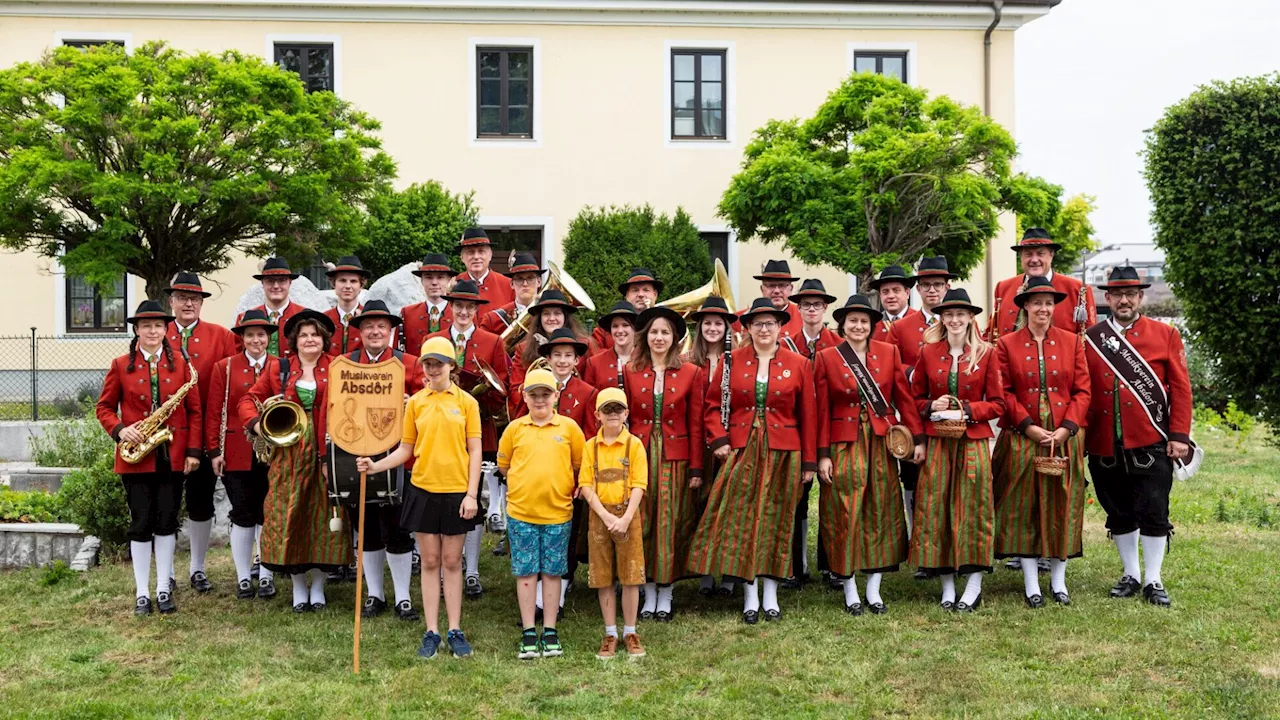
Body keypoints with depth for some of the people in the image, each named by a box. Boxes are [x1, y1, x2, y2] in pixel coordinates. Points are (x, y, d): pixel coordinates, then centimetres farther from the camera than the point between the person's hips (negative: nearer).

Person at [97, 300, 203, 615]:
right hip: (136, 455, -1)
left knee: (167, 522, 5)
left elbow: (194, 410, 4)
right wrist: (120, 430, -12)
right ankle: (142, 593, 10)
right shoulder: (121, 365, 2)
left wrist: (193, 450, -3)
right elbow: (104, 407, 7)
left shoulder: (180, 363, 4)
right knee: (141, 524, 3)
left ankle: (164, 590, 15)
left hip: (172, 455, 1)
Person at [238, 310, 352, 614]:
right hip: (288, 454, 1)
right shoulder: (278, 368, 7)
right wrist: (256, 423, -10)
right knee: (289, 516, 2)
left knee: (323, 515, 3)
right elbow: (249, 400, 10)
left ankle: (318, 587, 17)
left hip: (326, 452, -1)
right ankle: (298, 587, 16)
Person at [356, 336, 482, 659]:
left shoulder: (466, 401, -1)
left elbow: (474, 451, -2)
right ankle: (431, 632, 13)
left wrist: (471, 494, -8)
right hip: (423, 490, 1)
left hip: (456, 491, -1)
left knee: (452, 562, 6)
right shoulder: (415, 402, 3)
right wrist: (376, 466, -10)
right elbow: (405, 449, 6)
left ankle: (455, 631, 14)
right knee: (430, 562, 7)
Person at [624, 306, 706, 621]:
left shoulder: (692, 374, 1)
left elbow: (695, 424, 0)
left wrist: (696, 468, -4)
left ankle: (666, 596, 11)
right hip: (639, 455, 1)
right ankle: (649, 594, 14)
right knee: (642, 524, 4)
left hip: (675, 458, -1)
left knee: (670, 524, 2)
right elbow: (623, 418, 5)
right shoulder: (631, 372, 5)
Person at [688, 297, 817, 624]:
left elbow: (807, 415, 2)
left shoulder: (799, 364, 2)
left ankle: (771, 595, 16)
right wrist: (719, 440, -7)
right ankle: (750, 597, 7)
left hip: (783, 453, 0)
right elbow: (712, 405, 8)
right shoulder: (730, 361, 3)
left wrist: (809, 461, 1)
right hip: (740, 451, 0)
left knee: (776, 521, 6)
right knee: (742, 521, -1)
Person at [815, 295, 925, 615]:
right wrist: (822, 455, -6)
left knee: (881, 514, 5)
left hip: (883, 444, 2)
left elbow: (904, 398, 5)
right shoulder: (826, 357, -1)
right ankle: (850, 590, 10)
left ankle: (874, 588, 14)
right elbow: (822, 410, -2)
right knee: (845, 516, 0)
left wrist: (918, 438, -1)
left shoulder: (889, 352, 5)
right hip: (844, 445, -2)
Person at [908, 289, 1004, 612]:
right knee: (936, 509, 1)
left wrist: (966, 411, -12)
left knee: (973, 508, -2)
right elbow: (916, 397, 12)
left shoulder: (985, 353, 2)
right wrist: (931, 407, -8)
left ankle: (974, 586, 7)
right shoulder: (928, 352, 5)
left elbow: (997, 403, 2)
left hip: (974, 441, -1)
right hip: (937, 442, 2)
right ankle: (947, 586, 11)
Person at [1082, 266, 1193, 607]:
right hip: (1105, 447, 2)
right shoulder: (1089, 339, 6)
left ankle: (1153, 580, 11)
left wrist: (1179, 435, -6)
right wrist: (1079, 435, 3)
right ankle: (1131, 575, 24)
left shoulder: (1166, 335, 4)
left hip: (1151, 443, -2)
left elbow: (1181, 387, 1)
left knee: (1154, 513, 0)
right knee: (1119, 514, 11)